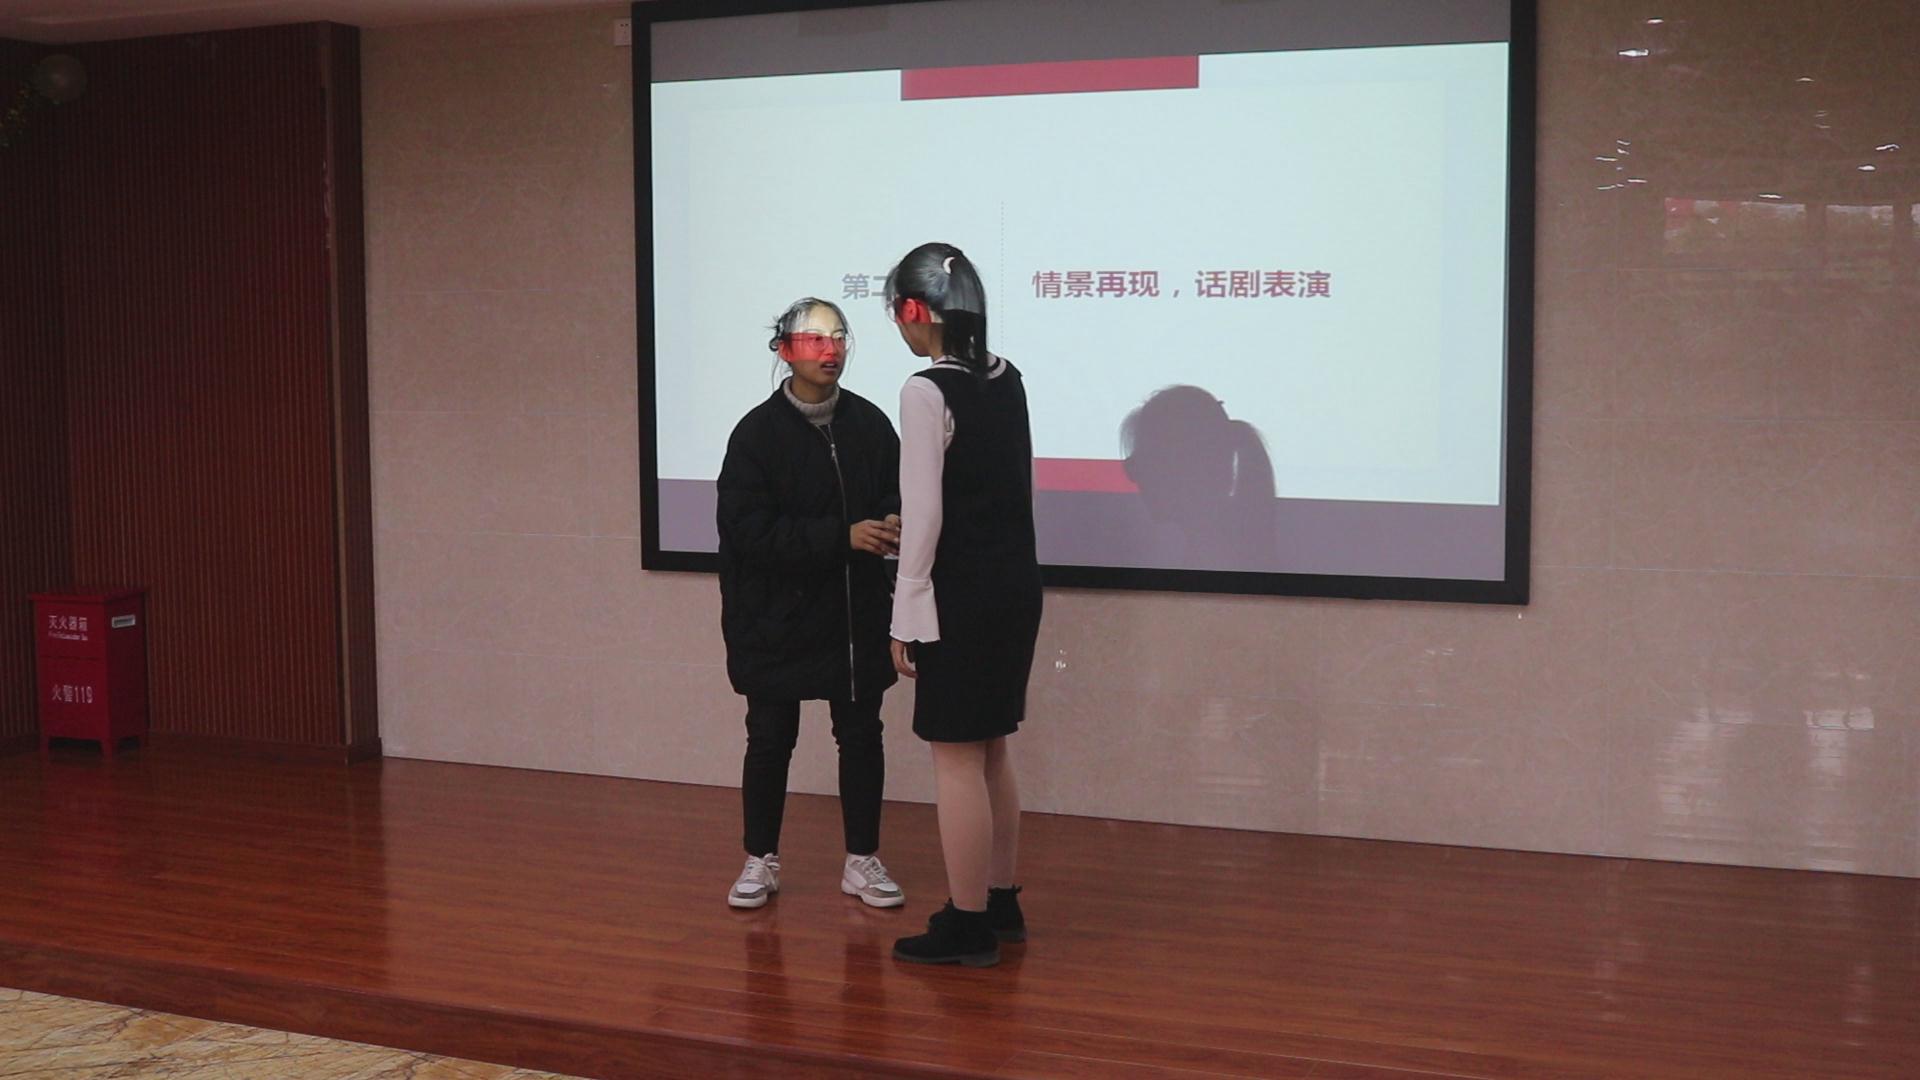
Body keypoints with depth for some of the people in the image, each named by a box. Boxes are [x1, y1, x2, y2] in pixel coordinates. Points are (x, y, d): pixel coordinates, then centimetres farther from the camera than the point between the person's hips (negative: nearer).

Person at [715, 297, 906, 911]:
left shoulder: (870, 424, -1)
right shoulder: (757, 433, -9)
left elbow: (897, 501, 6)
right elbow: (749, 530, -16)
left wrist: (893, 528, -19)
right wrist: (842, 536, -23)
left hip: (856, 613, 3)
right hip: (776, 617, -2)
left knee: (861, 735, 9)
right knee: (770, 739, 8)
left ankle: (862, 860, 23)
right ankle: (760, 861, 23)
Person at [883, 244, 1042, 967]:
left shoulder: (928, 392, -16)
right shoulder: (1006, 379, 8)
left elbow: (924, 514, -17)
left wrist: (906, 616, -10)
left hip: (960, 598, -8)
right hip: (1015, 585, 8)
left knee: (956, 759, 1)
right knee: (992, 753, 18)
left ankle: (967, 926, 9)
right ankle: (1000, 905, 28)